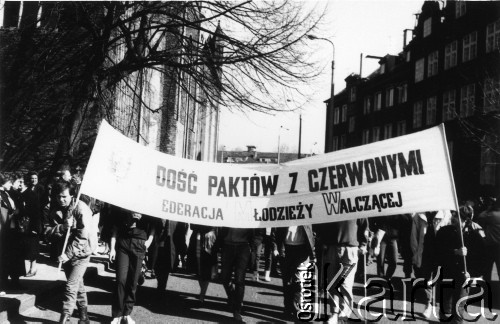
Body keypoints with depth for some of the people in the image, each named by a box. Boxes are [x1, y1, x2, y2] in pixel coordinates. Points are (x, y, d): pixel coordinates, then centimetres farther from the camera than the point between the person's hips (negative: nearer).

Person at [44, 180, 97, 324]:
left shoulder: (81, 208, -18)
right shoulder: (56, 211, 1)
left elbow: (83, 236, -22)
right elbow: (48, 230, -6)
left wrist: (68, 254, -22)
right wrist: (63, 227, -24)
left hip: (80, 253, -6)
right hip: (66, 253, 6)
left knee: (71, 287, -12)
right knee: (78, 285, 17)